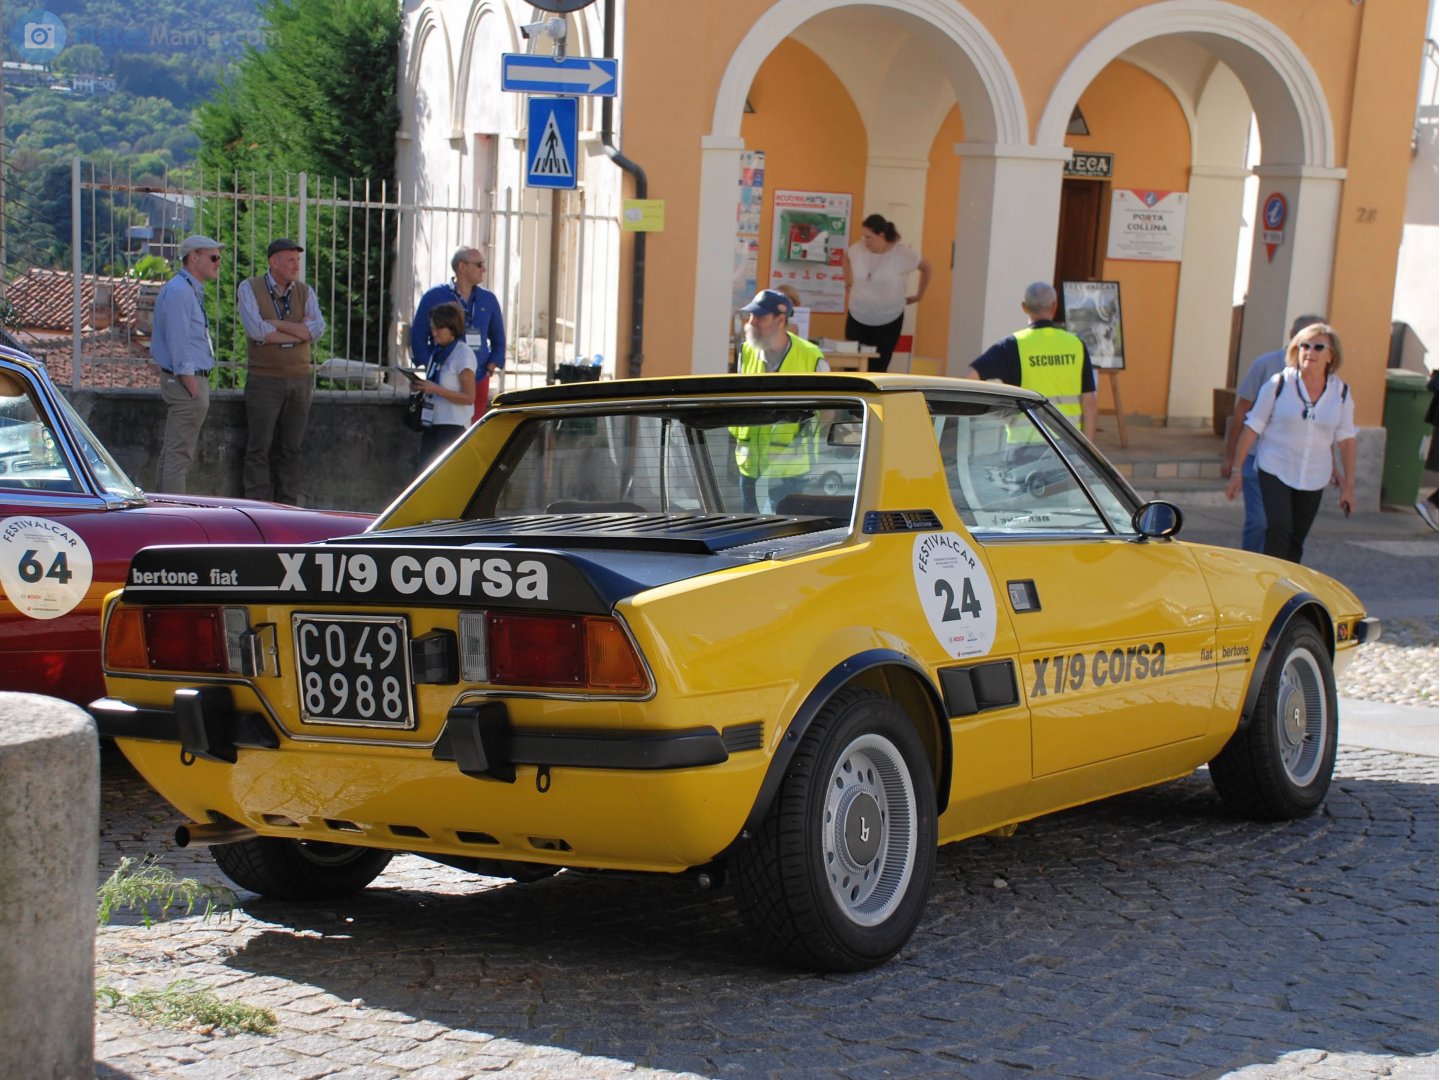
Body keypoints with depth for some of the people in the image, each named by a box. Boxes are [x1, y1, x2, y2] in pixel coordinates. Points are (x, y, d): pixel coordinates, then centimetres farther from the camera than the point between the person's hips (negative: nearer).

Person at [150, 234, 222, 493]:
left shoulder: (191, 290, 16)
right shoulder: (179, 291, -16)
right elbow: (178, 344, -21)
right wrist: (193, 387, -21)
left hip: (185, 380, 11)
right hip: (187, 380, -11)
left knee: (173, 450, 15)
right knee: (179, 453, -8)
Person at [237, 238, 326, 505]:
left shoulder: (305, 292, 9)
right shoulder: (250, 289, 0)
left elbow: (318, 329, -7)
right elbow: (256, 330, -16)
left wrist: (275, 324, -12)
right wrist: (300, 331, -8)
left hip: (300, 380, 3)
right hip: (264, 380, -3)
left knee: (291, 449, 6)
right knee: (260, 448, -3)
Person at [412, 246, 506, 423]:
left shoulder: (489, 299, 11)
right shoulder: (434, 297, -1)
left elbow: (498, 340, 19)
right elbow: (418, 337, 2)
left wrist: (491, 367, 4)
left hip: (478, 382, 4)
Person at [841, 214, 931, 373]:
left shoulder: (903, 254, -17)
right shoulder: (857, 249, -9)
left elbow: (926, 267, 2)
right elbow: (846, 260, 16)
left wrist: (919, 295, 11)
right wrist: (849, 285, 13)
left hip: (888, 322, -2)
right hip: (857, 319, 2)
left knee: (877, 370, -2)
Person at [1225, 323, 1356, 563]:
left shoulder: (1341, 392, 2)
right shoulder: (1280, 383, -6)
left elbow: (1346, 439, 7)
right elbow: (1253, 427, -3)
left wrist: (1348, 485, 5)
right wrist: (1236, 471, -5)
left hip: (1314, 479, 3)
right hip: (1275, 471, -3)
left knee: (1296, 540, 6)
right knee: (1279, 529, -19)